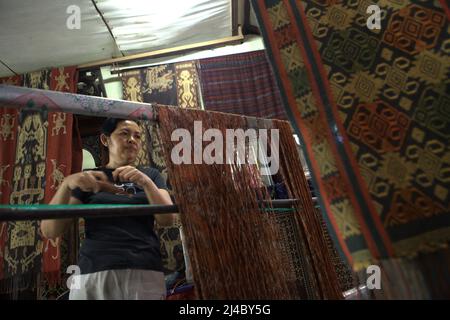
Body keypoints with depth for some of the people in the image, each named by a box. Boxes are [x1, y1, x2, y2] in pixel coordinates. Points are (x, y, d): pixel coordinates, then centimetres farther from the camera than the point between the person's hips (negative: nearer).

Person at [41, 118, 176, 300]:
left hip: (145, 274, 0)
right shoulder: (88, 178, 9)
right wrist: (67, 184, -14)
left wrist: (146, 182, -17)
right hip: (93, 274, 0)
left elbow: (168, 219, -2)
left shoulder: (150, 175, 11)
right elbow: (49, 232, 1)